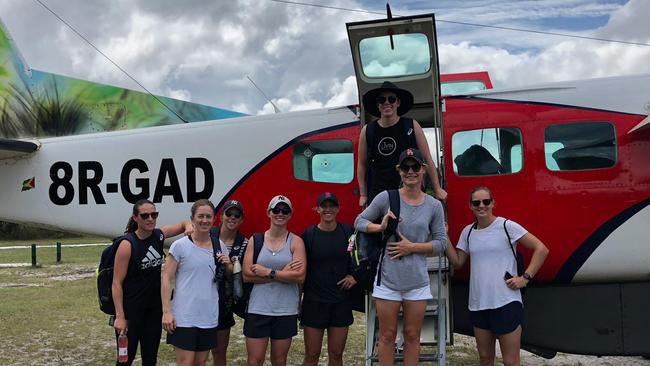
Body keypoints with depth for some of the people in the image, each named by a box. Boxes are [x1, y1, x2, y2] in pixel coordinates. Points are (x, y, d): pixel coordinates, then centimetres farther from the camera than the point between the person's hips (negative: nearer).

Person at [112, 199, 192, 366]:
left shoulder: (159, 235, -1)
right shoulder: (127, 245, -16)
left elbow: (184, 223, 16)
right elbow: (117, 283, -15)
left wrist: (189, 227, -9)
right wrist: (120, 316, -18)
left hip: (155, 308, 5)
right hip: (131, 310, -5)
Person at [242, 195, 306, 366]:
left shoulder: (296, 241, 0)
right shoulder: (255, 240, 2)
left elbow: (300, 276, -12)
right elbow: (247, 275, -8)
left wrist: (268, 272, -14)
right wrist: (283, 274, -13)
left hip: (286, 311, 0)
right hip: (258, 309, 0)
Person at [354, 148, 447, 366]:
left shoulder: (434, 205, 1)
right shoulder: (386, 197, -3)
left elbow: (441, 242, 2)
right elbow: (359, 221, 4)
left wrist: (412, 247, -11)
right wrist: (380, 227, -14)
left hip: (417, 281, 2)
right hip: (388, 279, -1)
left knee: (412, 336, 12)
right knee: (387, 335, 8)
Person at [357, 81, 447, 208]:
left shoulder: (412, 126, 1)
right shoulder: (367, 131, 4)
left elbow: (427, 160, 5)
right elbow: (362, 164, 12)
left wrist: (437, 189, 5)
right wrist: (363, 195, 10)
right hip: (378, 195, 1)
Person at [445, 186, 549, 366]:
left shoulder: (507, 226, -8)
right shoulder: (468, 231, 9)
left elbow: (541, 249, -7)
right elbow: (458, 262, 10)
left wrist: (525, 278, -13)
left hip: (506, 303, -5)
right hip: (478, 304, 5)